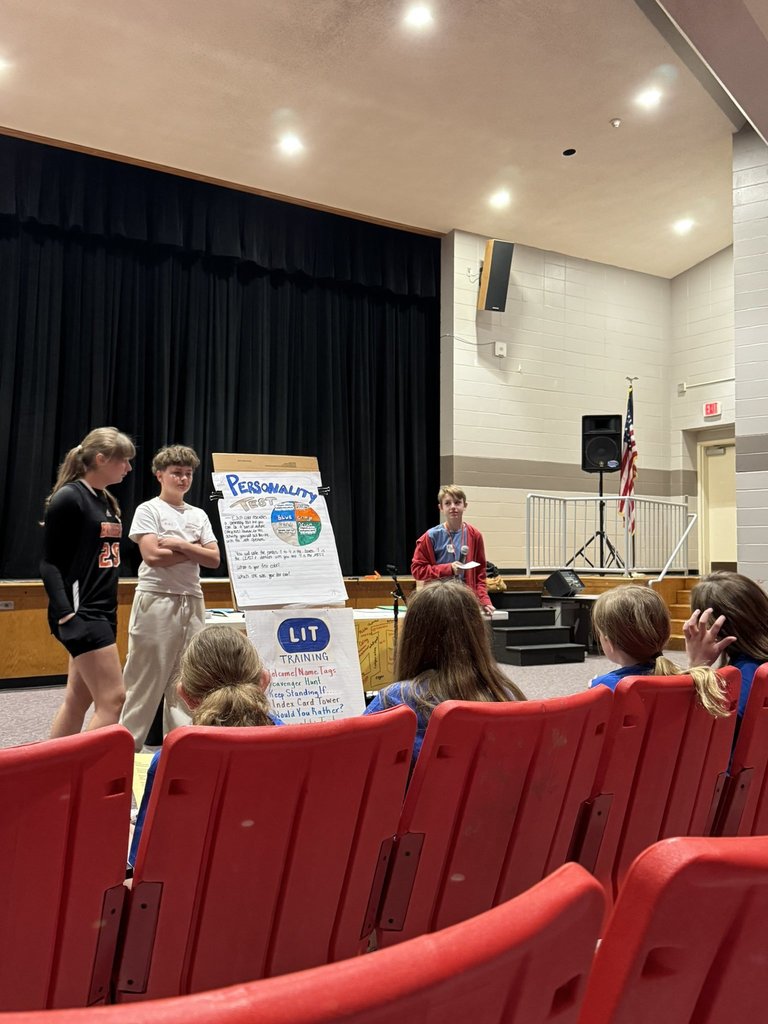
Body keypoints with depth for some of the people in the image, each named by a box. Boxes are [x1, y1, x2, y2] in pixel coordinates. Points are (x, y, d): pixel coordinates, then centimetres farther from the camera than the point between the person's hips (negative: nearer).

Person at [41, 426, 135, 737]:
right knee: (112, 698, -9)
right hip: (79, 612, -9)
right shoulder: (69, 498, -11)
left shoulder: (108, 502, 13)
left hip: (102, 610, 9)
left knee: (78, 700, 14)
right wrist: (64, 613, -23)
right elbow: (49, 562, -13)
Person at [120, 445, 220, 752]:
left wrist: (179, 544, -8)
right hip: (156, 600, -5)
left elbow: (214, 559, 4)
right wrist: (194, 550, -5)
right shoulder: (148, 510, 0)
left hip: (192, 602, 5)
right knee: (146, 679, -1)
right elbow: (152, 556, -13)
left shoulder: (198, 515, 13)